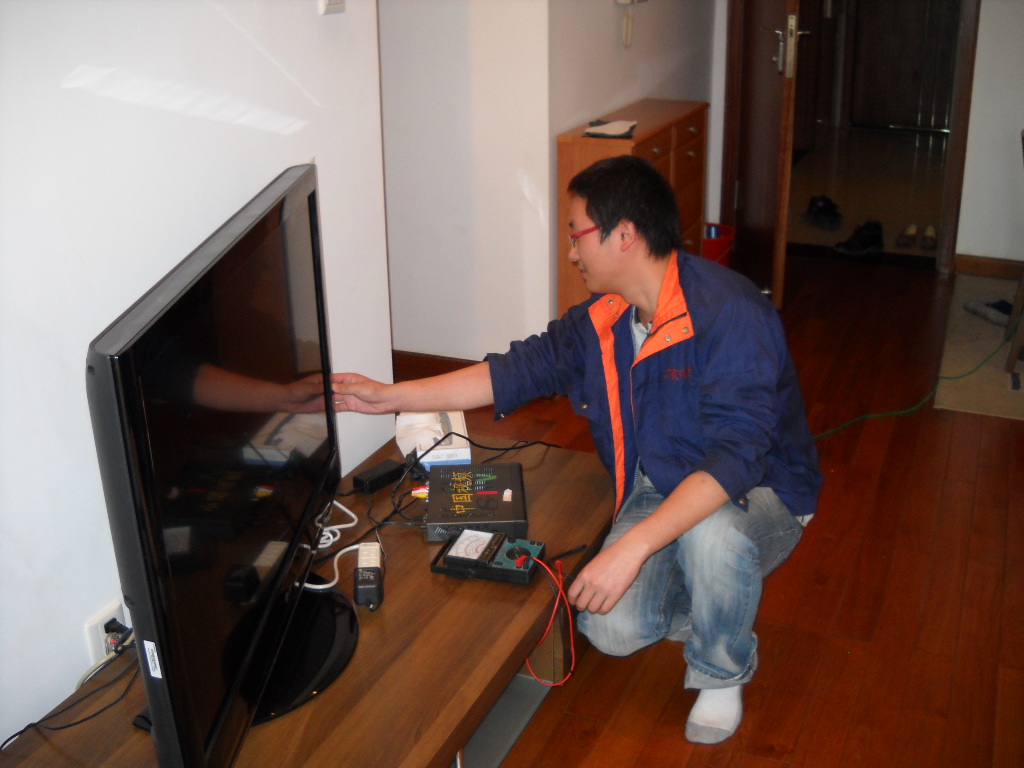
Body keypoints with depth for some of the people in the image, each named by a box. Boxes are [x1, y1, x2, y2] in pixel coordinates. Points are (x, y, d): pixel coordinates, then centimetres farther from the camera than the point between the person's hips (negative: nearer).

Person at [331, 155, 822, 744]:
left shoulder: (730, 313, -27)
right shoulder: (601, 320, -2)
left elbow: (734, 457, -35)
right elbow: (519, 372, 7)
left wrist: (632, 547, -42)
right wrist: (387, 397, 4)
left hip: (758, 494, -5)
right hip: (658, 492, 5)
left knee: (711, 532, -39)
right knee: (613, 630, -17)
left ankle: (723, 673, -6)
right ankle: (725, 598, 17)